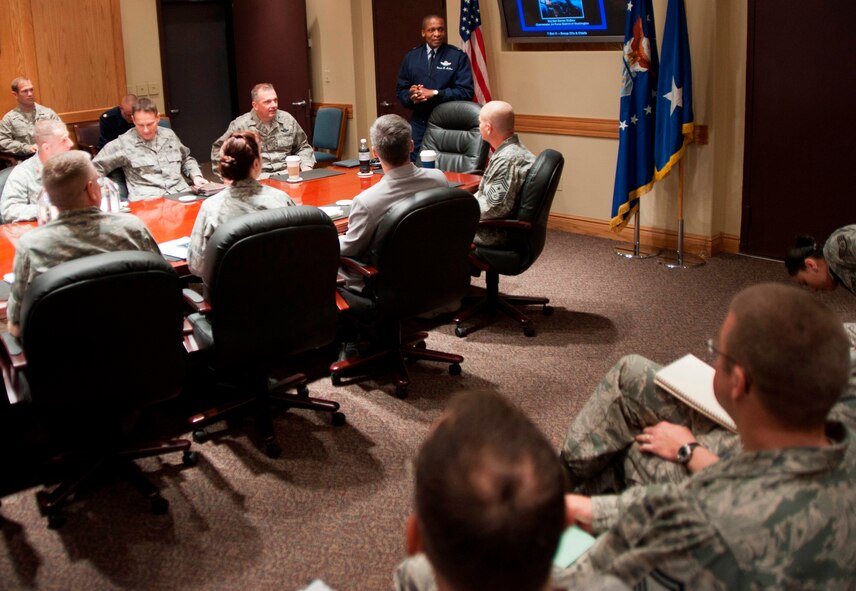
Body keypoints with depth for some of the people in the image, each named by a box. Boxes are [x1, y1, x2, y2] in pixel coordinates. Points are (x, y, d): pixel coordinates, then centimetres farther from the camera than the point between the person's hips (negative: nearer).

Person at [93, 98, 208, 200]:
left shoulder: (169, 135, 18)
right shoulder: (123, 143, 4)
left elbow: (186, 159, 35)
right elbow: (96, 168, 9)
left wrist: (196, 176, 17)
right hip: (146, 201, -3)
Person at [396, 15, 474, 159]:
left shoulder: (458, 57, -1)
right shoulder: (411, 57, 12)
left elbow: (466, 92, -8)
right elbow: (400, 89, 14)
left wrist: (434, 93, -16)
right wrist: (411, 96, -10)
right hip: (418, 124, 3)